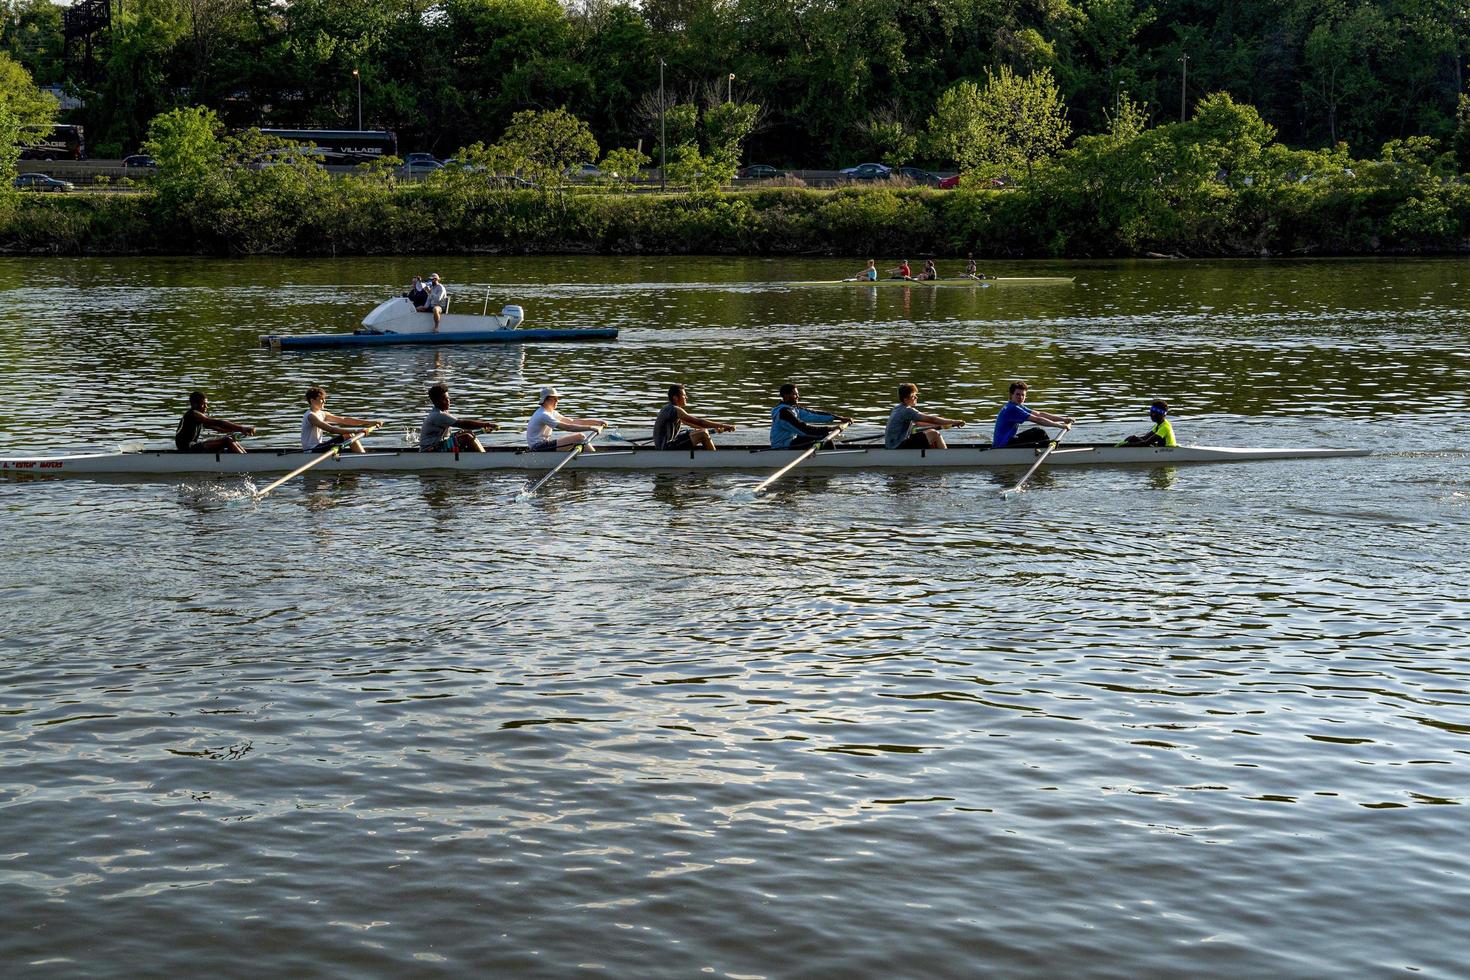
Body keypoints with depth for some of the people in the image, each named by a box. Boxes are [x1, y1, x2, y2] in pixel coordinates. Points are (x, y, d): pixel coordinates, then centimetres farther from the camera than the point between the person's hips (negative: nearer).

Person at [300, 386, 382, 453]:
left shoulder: (322, 414, 11)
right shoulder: (311, 416, -17)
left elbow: (344, 420, 7)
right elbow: (331, 430, -29)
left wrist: (368, 422, 1)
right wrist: (355, 431, -34)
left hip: (318, 447, 9)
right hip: (311, 452, -9)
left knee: (348, 436, 4)